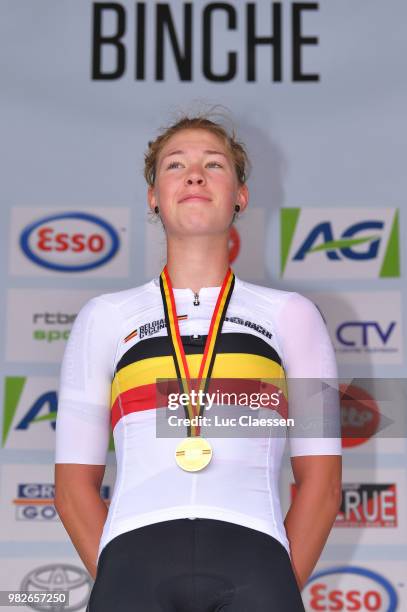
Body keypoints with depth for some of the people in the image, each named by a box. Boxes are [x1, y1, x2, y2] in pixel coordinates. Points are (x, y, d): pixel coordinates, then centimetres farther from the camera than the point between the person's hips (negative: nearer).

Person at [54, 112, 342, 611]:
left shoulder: (291, 314, 16)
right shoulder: (103, 317, 17)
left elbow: (320, 480, 12)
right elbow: (75, 483, 14)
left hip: (253, 557, 0)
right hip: (134, 557, 0)